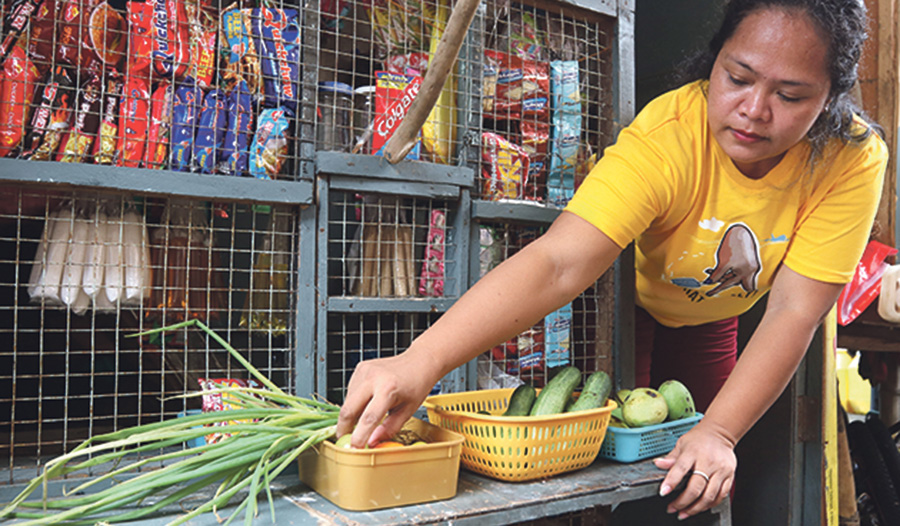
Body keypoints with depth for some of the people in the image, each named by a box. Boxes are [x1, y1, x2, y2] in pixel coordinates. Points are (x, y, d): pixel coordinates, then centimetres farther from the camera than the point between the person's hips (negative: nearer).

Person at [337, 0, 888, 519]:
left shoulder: (853, 159, -26)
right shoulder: (666, 134, -37)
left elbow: (793, 314, -27)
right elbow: (558, 263, -50)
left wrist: (717, 433, -39)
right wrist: (421, 360, -62)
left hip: (713, 320, 4)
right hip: (629, 303, -3)